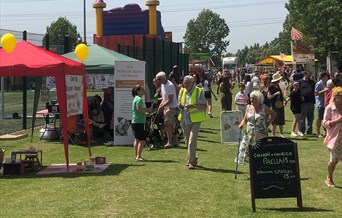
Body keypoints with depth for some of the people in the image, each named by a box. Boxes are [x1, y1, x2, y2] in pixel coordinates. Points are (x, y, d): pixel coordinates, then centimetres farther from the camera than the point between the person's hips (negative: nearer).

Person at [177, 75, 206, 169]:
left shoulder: (199, 91, -7)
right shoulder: (182, 91, 10)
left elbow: (204, 106, -8)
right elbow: (179, 103, 22)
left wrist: (194, 105, -23)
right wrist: (179, 105, -3)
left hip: (195, 120, -6)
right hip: (184, 120, 6)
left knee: (192, 141, -14)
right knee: (187, 141, 15)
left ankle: (191, 162, -9)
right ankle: (192, 159, 32)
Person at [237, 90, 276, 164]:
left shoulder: (264, 108, -2)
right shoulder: (248, 107, 8)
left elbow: (274, 114, 10)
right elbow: (245, 119, 14)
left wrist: (268, 123, 3)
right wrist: (241, 124, -6)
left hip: (261, 134, -3)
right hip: (249, 134, 4)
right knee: (245, 149, -4)